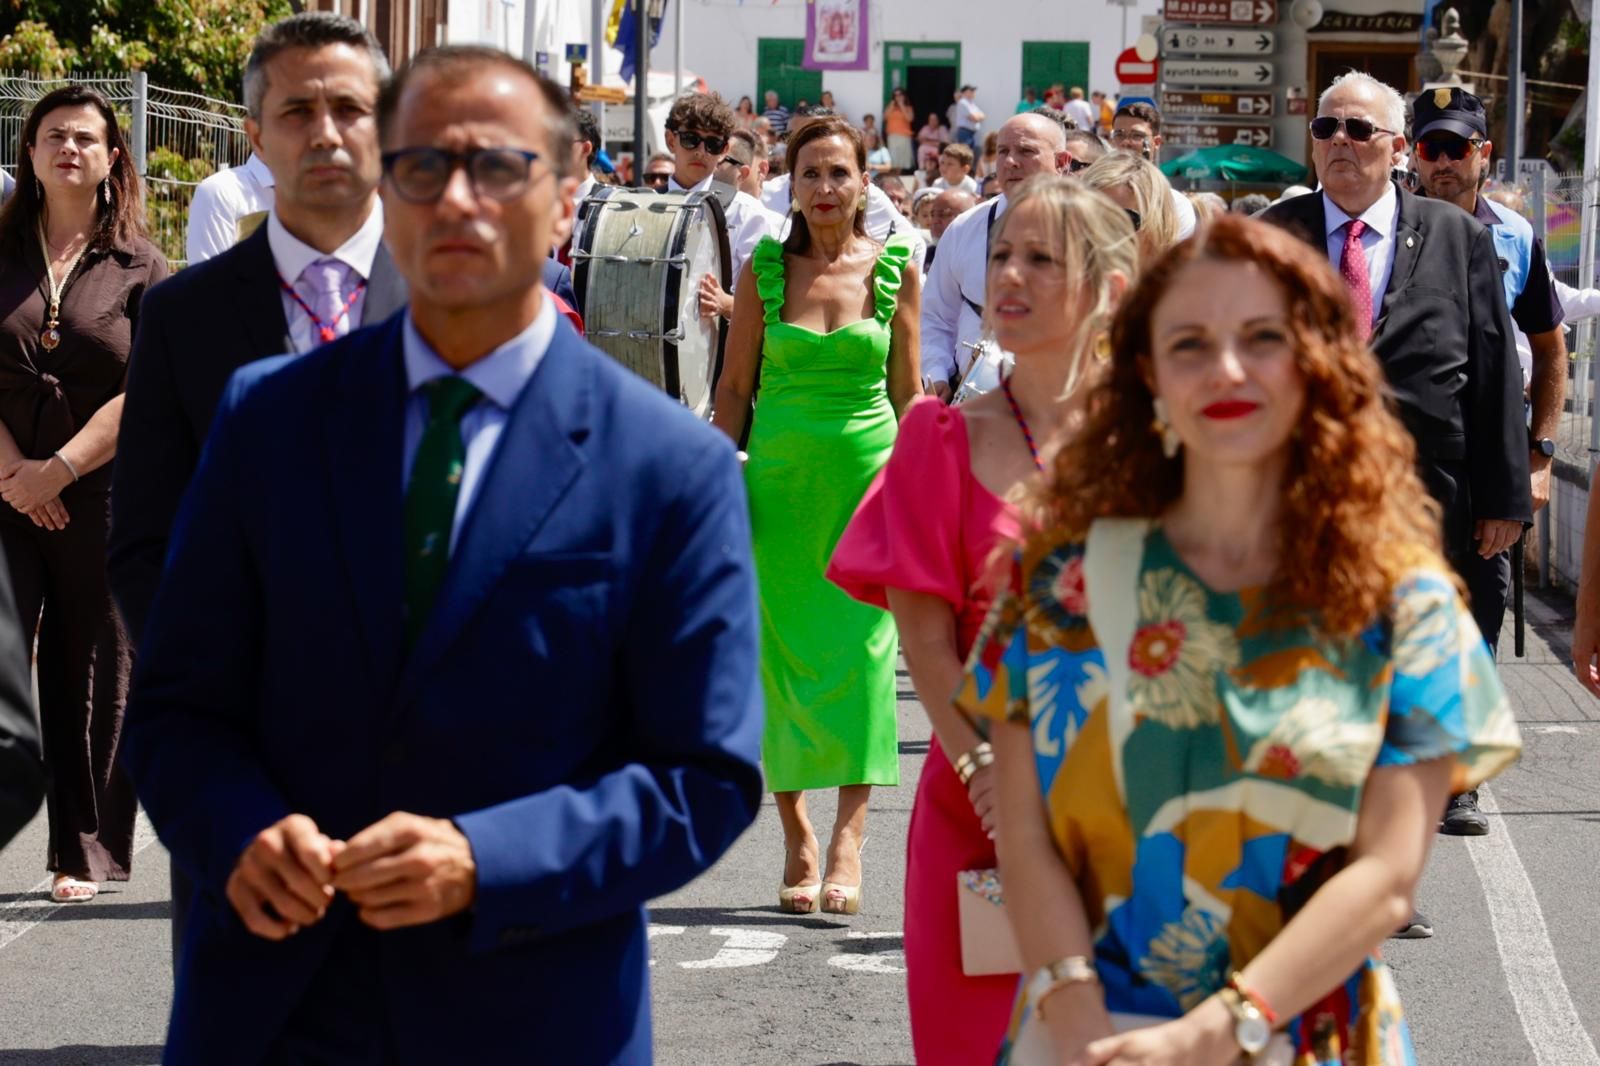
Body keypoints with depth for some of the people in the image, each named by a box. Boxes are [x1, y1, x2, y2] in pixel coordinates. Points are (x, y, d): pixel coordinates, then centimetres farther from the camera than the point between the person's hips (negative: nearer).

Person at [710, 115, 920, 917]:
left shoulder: (896, 269, 4)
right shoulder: (764, 270, 4)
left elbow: (908, 391, 8)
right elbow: (734, 388, 7)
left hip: (868, 468, -1)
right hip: (780, 475, 1)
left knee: (862, 647, -9)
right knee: (781, 649, 1)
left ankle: (849, 836, -10)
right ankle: (797, 838, 11)